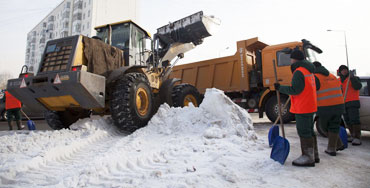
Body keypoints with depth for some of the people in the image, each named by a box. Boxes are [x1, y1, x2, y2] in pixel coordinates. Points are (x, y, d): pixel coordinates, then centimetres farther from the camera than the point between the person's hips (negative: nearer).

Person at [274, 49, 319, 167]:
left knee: (304, 132, -4)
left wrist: (280, 88, -12)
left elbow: (295, 90, -21)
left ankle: (308, 158, 2)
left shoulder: (299, 72, -16)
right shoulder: (309, 71, 16)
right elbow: (316, 86, 23)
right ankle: (314, 155, 26)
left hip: (303, 108, -10)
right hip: (310, 106, 10)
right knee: (309, 131, 17)